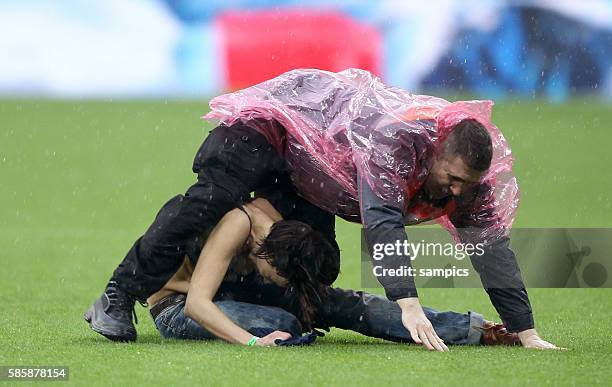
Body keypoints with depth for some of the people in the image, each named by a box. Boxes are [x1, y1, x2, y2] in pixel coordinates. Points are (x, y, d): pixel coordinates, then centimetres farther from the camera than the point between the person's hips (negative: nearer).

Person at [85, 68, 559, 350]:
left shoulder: (467, 169, -18)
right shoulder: (396, 136, -42)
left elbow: (493, 247, -15)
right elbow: (382, 222, -50)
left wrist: (526, 332, -20)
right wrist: (409, 305, -60)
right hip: (270, 118, -8)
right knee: (208, 201, -23)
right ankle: (118, 300, -18)